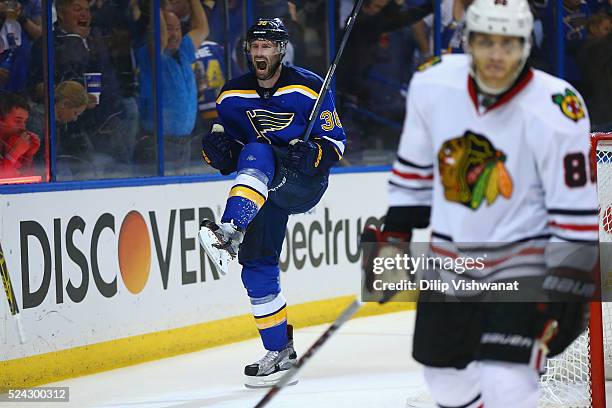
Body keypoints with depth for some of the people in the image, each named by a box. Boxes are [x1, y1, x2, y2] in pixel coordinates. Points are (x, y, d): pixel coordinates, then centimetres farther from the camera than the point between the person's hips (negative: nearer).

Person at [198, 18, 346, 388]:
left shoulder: (308, 88, -7)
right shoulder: (232, 96, 5)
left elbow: (335, 139, -3)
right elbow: (228, 159, 11)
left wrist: (312, 155, -24)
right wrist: (217, 148, -13)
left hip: (305, 183, -5)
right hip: (266, 192, 6)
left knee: (257, 153, -34)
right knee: (257, 267, -1)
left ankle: (231, 232, -55)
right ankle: (280, 352, 11)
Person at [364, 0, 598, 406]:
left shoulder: (557, 110, -22)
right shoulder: (433, 83, -10)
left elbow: (575, 210, -16)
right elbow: (414, 169, 8)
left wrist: (567, 285, -17)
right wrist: (393, 235, 9)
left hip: (522, 261, -5)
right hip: (450, 257, 5)